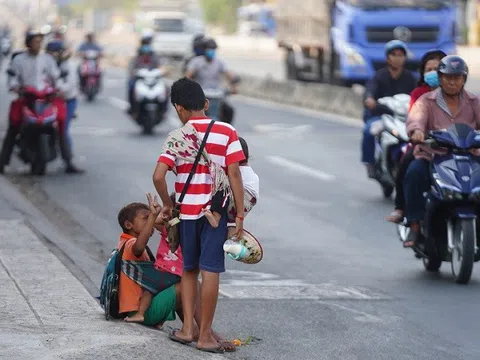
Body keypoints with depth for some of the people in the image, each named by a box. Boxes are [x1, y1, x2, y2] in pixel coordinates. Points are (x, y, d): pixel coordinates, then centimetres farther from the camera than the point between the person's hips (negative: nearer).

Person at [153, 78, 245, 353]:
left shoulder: (176, 138, -1)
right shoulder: (227, 132, -3)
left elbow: (159, 177, -10)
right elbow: (234, 174, -7)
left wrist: (168, 204, 6)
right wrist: (240, 214, -3)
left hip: (187, 210, 2)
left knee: (189, 269, 17)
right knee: (210, 271, 0)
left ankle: (188, 328, 15)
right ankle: (205, 335, 2)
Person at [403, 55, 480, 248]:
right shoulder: (426, 100, 7)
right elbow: (416, 117, -14)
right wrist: (416, 130, -40)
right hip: (431, 157, -1)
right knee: (414, 173, -32)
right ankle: (415, 227, -25)